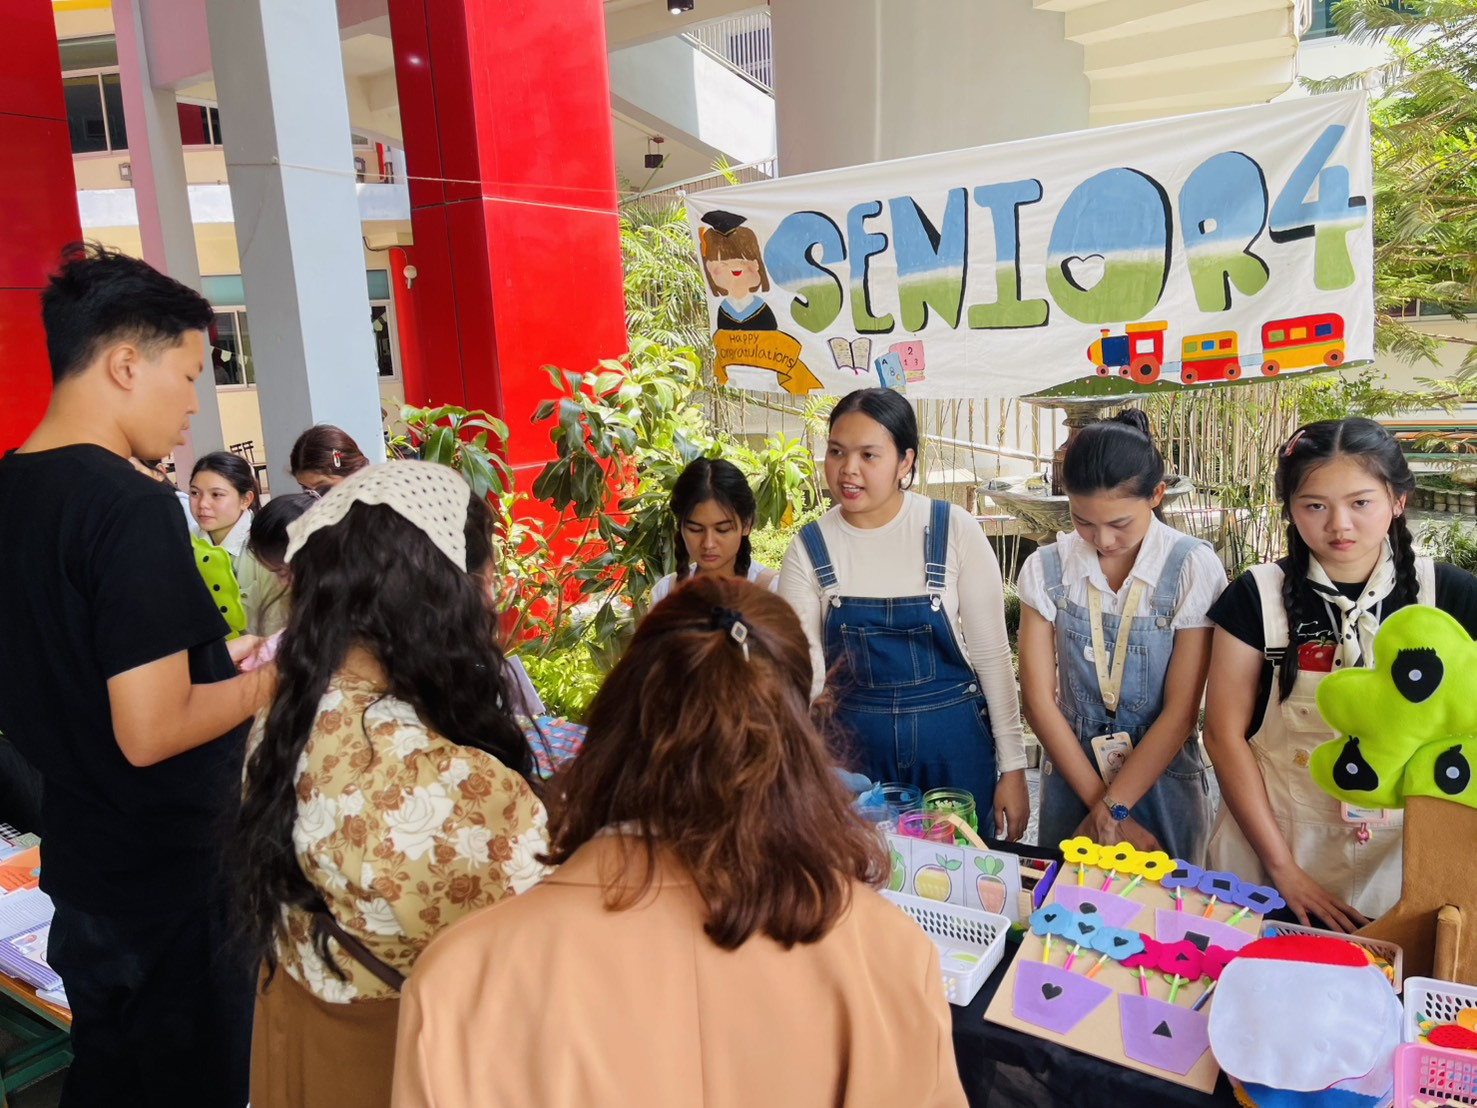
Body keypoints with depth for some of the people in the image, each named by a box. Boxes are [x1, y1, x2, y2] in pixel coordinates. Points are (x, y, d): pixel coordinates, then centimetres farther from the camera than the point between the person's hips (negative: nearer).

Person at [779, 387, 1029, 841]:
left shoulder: (954, 531, -10)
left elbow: (992, 654, -5)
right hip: (852, 744, 1)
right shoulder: (809, 548, -6)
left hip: (953, 740, -1)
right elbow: (802, 670, -9)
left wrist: (1013, 766, -3)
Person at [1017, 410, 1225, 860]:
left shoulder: (1193, 568, -12)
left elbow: (1180, 711, -13)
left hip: (1162, 781, -1)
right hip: (1071, 780, 2)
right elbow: (1038, 699, -8)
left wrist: (1112, 808, -14)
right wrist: (1100, 804, -12)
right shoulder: (1046, 569, -6)